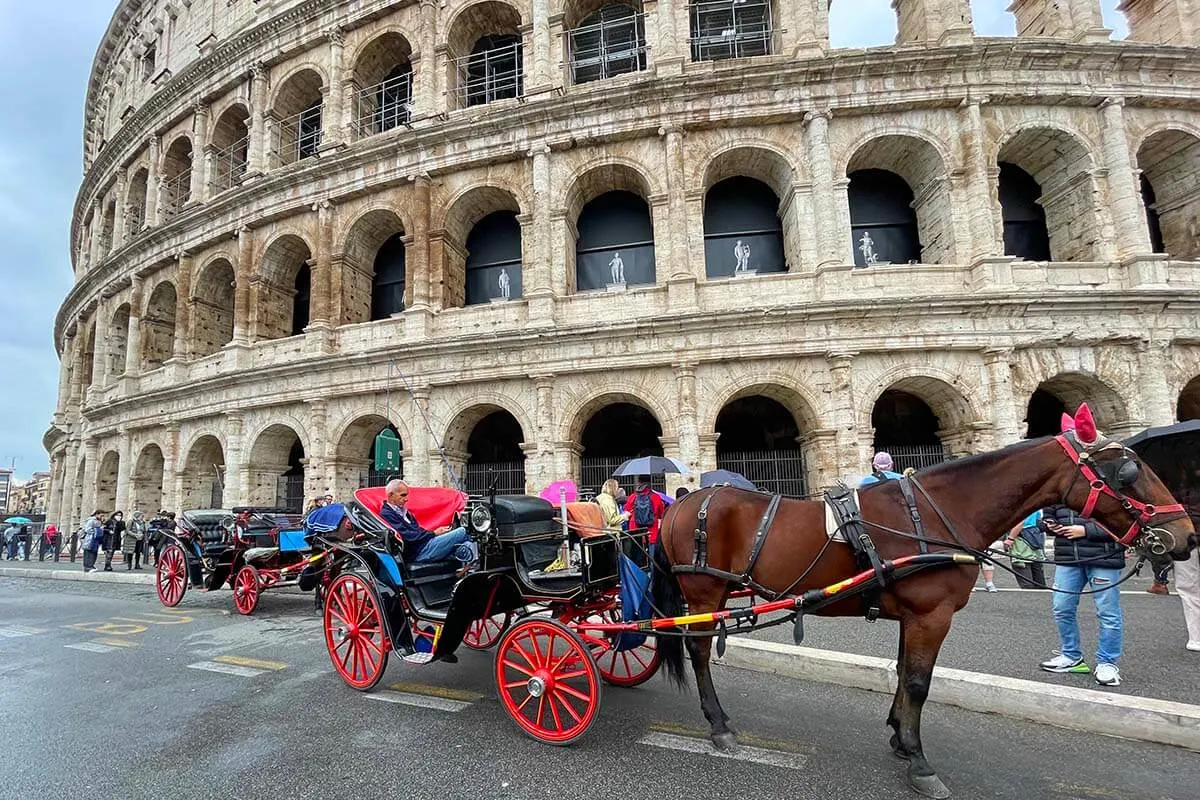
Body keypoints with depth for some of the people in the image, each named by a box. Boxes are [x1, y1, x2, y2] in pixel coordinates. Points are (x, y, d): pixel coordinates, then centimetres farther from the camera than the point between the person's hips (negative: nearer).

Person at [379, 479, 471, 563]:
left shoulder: (401, 510, 21)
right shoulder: (386, 514, -9)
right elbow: (408, 536, -16)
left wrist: (437, 532, 2)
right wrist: (434, 533, -10)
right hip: (419, 553, -9)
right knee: (461, 532, -12)